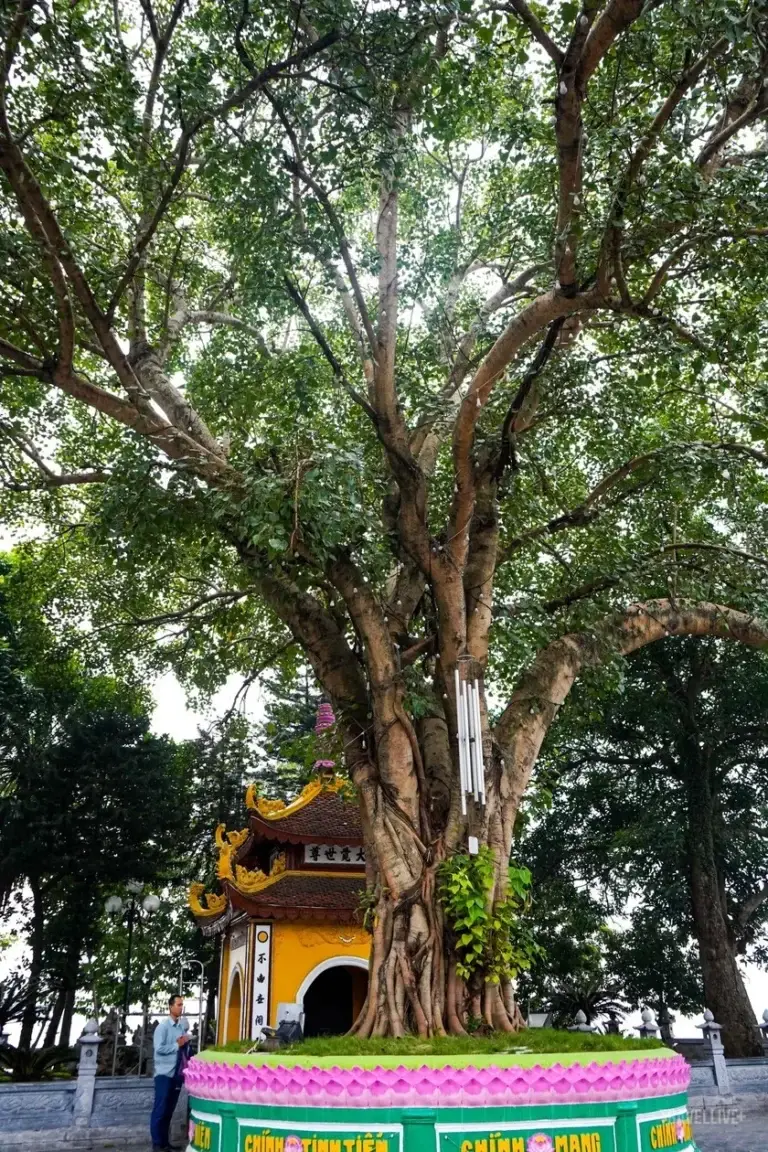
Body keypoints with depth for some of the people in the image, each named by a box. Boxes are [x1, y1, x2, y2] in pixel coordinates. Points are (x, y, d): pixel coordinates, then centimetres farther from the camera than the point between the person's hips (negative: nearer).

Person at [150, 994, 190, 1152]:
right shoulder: (163, 1026, -10)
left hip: (177, 1073, 6)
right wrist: (177, 1045, -13)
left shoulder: (183, 1025, 8)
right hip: (164, 1074, -6)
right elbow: (159, 1048, -19)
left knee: (169, 1110, 12)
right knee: (160, 1110, -1)